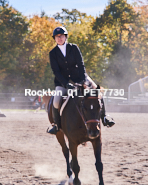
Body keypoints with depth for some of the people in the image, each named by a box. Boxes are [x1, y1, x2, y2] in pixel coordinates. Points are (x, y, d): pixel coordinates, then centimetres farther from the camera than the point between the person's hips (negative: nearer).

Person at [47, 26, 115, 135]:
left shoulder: (74, 48, -1)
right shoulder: (53, 53, -3)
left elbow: (81, 65, -6)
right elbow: (56, 71, -9)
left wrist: (84, 79, -21)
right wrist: (66, 84, -22)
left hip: (78, 77, 1)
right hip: (62, 81, -1)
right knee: (56, 102, -21)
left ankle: (103, 118, -4)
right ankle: (57, 125, 3)